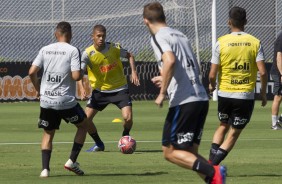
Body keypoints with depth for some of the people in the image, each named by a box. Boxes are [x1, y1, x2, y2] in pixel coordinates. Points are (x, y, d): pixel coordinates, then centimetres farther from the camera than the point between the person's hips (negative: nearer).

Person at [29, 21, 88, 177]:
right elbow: (76, 76, -17)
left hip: (46, 100, 4)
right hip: (66, 100, -3)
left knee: (48, 133, 16)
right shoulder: (72, 51, -8)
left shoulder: (45, 50, 5)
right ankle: (72, 161, 10)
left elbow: (32, 72, 0)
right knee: (83, 125, 19)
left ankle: (45, 168, 1)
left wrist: (38, 89, 15)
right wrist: (81, 72, 7)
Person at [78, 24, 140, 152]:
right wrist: (82, 88, -40)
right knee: (86, 118, -9)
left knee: (128, 118, -18)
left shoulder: (114, 48, -12)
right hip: (100, 90, 1)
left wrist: (133, 72, -6)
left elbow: (129, 56, 7)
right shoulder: (88, 53, -17)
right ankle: (98, 144, 15)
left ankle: (125, 138, 16)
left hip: (119, 88, -1)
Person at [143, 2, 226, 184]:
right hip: (202, 99, 8)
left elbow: (170, 60, -24)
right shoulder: (180, 35, 20)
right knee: (190, 152, 14)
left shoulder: (159, 37, -4)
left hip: (184, 102, -8)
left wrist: (162, 93, -17)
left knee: (170, 152, 0)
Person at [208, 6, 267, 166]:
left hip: (225, 94, 1)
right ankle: (213, 164, -4)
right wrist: (264, 93, 5)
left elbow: (212, 75, -5)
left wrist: (212, 86, 16)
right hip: (246, 96, -1)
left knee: (223, 126, 24)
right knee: (234, 133, 8)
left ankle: (211, 159, 14)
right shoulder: (255, 42, -4)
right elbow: (263, 72, -10)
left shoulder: (221, 43, -5)